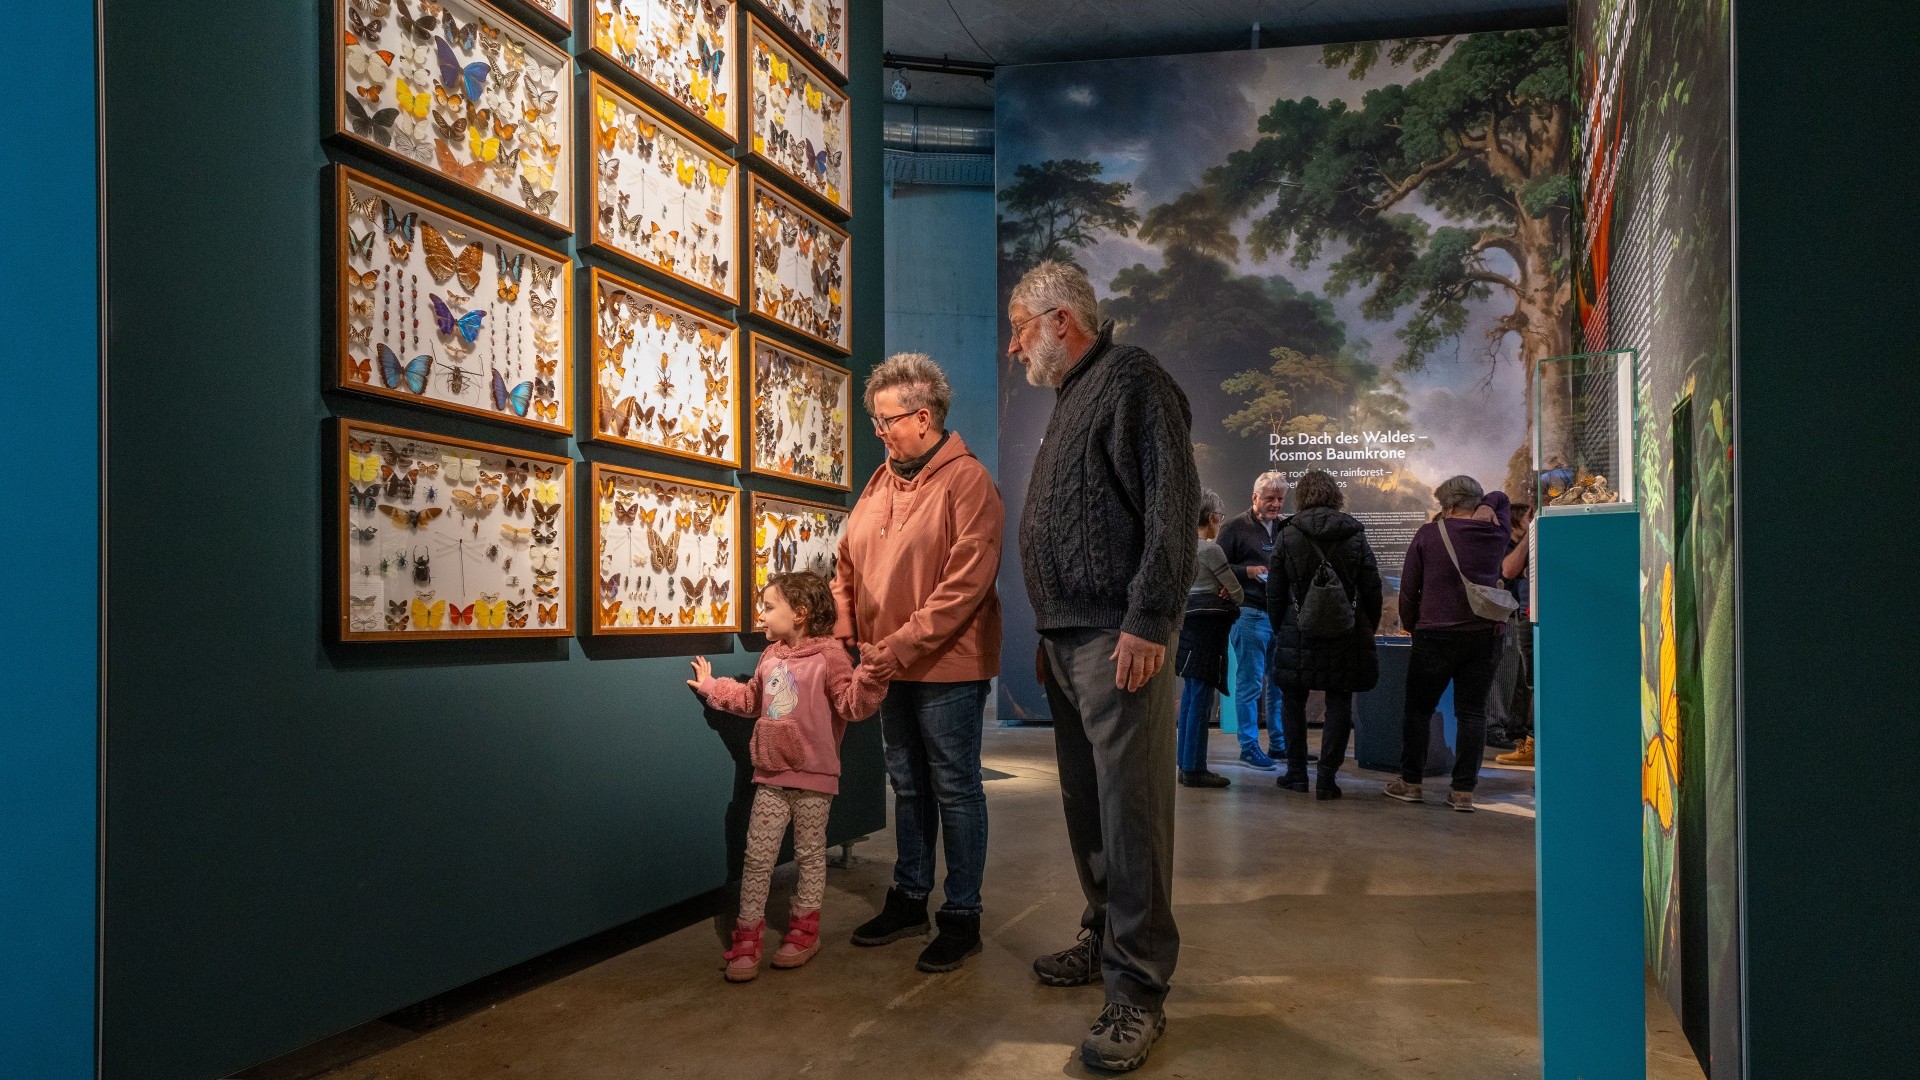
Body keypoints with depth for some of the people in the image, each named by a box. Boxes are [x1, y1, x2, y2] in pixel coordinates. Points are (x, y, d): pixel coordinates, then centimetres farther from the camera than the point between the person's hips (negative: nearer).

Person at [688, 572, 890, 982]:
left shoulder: (828, 656, -12)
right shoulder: (771, 657, 10)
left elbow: (852, 704, -20)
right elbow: (751, 699, 27)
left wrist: (868, 677, -36)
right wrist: (711, 687, 30)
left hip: (813, 779, -6)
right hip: (771, 778, 6)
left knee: (810, 855, 9)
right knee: (757, 857, 4)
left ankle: (804, 931, 22)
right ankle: (747, 937, 10)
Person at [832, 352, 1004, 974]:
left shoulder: (966, 481, -12)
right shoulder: (880, 482, 11)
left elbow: (966, 582, -20)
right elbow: (847, 566, 14)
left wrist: (902, 647, -22)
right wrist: (846, 636, 0)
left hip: (947, 667, -7)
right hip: (891, 667, 7)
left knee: (955, 789, 2)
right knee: (908, 786, 17)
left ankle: (961, 917, 13)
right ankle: (909, 901, 30)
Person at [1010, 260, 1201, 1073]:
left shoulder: (1130, 379, -7)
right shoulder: (1071, 400, 22)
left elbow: (1171, 503, -17)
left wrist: (1148, 621, -22)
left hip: (1118, 637, -10)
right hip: (1067, 637, 10)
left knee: (1129, 807, -8)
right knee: (1085, 800, 15)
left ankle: (1138, 990, -2)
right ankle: (1104, 939, 28)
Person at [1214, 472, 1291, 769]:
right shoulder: (1236, 527, -2)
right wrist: (1248, 571, -17)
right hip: (1250, 614, -5)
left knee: (1280, 682, 11)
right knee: (1250, 683, -2)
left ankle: (1279, 743, 21)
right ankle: (1249, 747, 4)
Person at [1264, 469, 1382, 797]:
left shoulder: (1288, 536, -2)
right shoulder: (1356, 536, 1)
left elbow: (1275, 592, -1)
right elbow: (1372, 591, 2)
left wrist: (1279, 629, 12)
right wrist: (1368, 631, 13)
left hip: (1298, 634, -1)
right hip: (1346, 635, 1)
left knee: (1293, 700, 12)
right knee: (1339, 703, 7)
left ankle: (1296, 773, 16)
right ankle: (1327, 777, 5)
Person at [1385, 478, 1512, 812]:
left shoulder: (1428, 534, -2)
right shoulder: (1495, 531, 6)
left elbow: (1408, 589, 1)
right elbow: (1500, 497, 29)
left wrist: (1410, 624, 14)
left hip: (1436, 634, -3)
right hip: (1486, 635, 3)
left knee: (1418, 708, 10)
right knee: (1472, 712, 5)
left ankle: (1410, 782, 16)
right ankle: (1464, 790, 3)